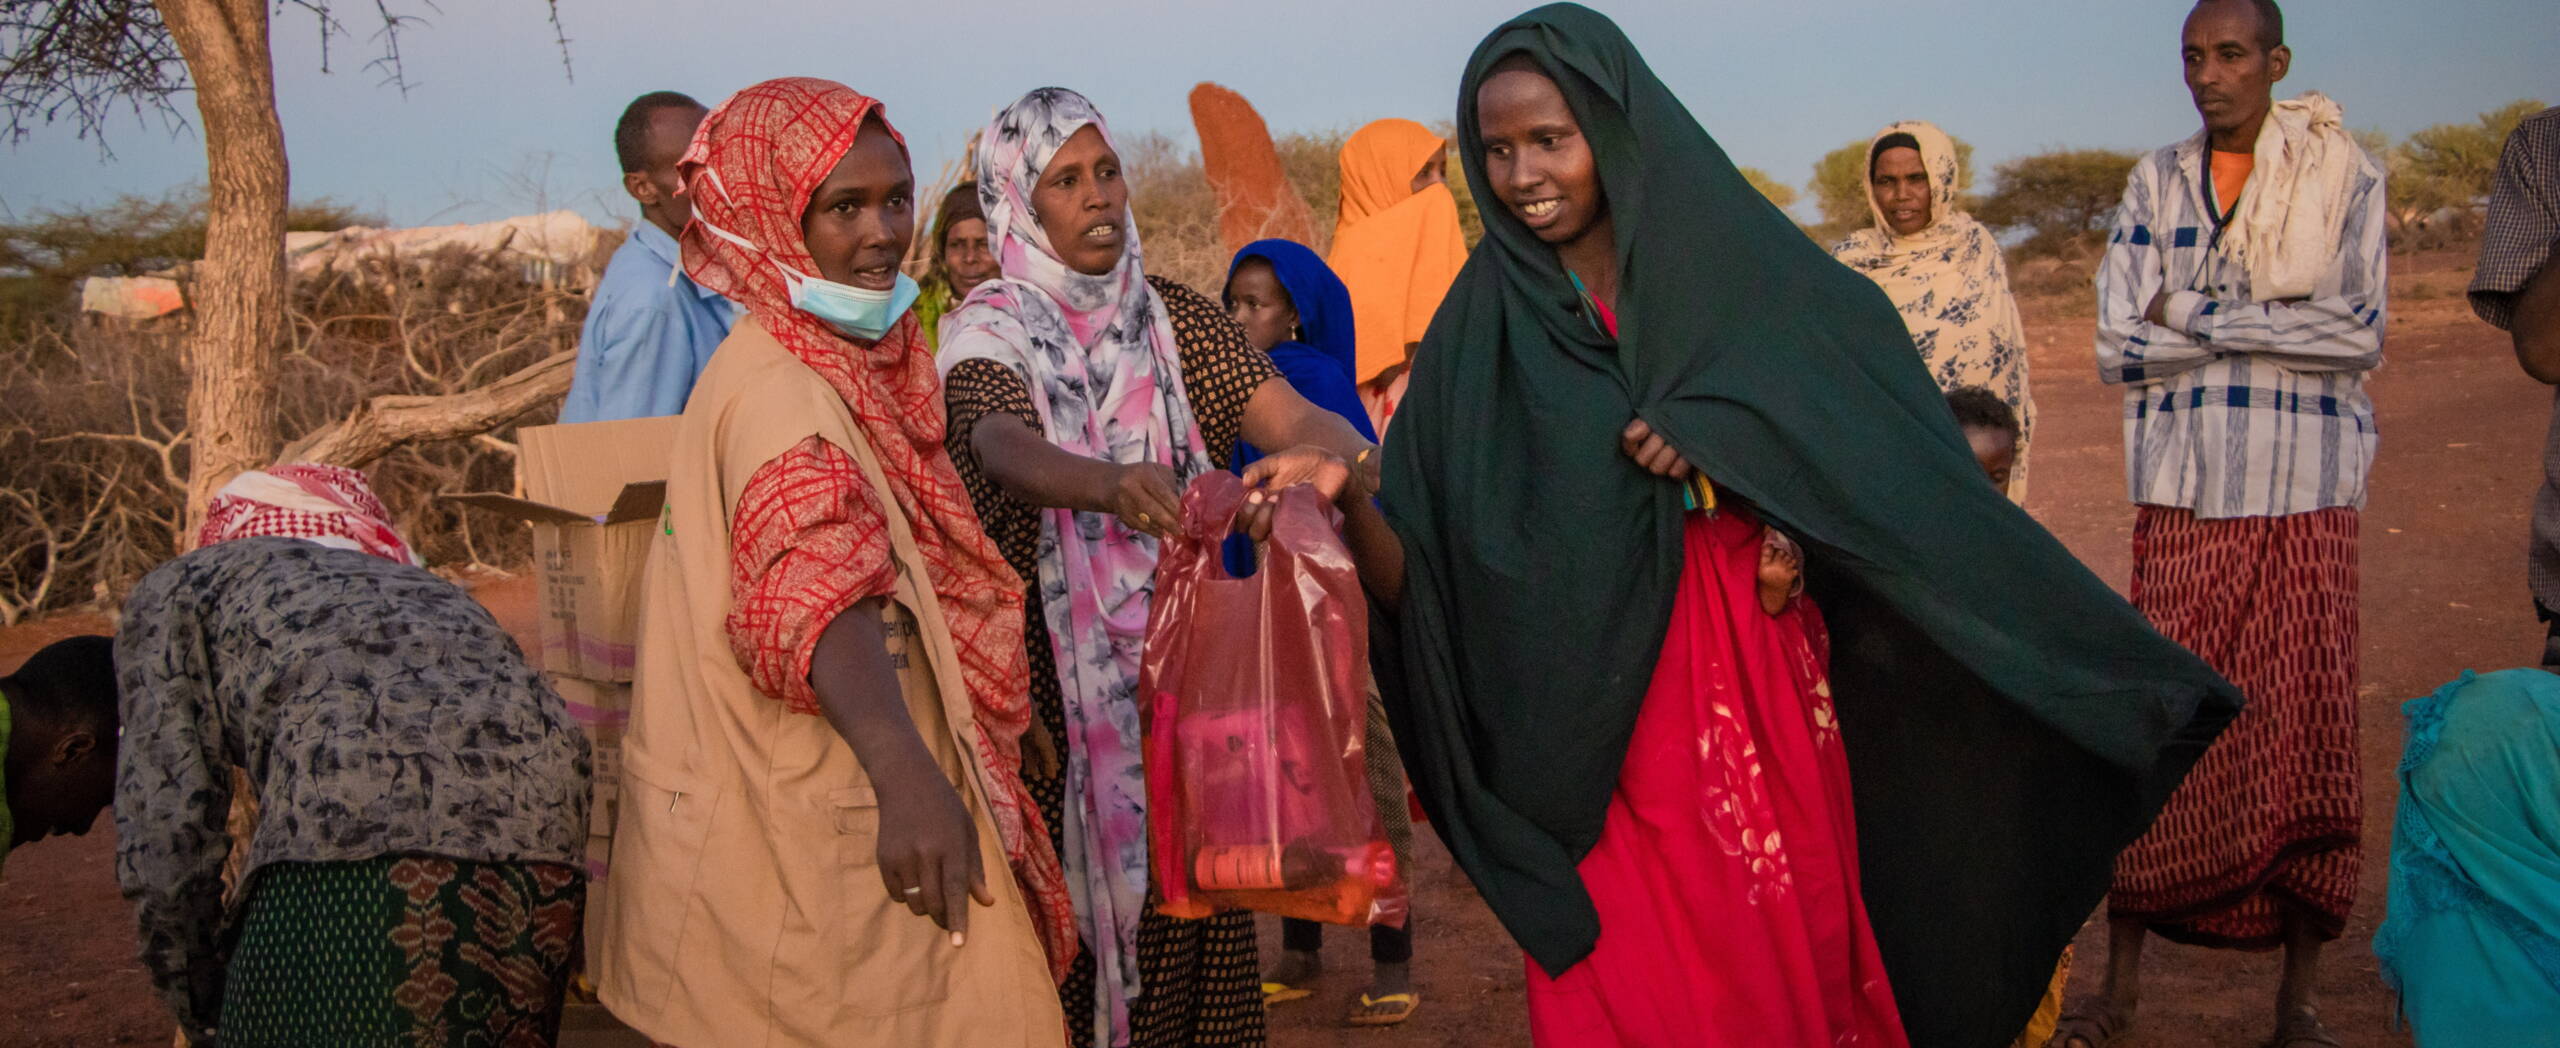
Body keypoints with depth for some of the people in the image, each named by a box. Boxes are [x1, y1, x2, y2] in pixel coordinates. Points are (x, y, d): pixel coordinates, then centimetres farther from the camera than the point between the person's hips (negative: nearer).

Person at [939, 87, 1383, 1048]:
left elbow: (1294, 416, -8)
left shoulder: (1177, 317, 6)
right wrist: (1111, 485, -47)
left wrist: (1332, 456, -32)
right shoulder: (990, 331, -4)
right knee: (1077, 906, 0)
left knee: (1194, 916, 5)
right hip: (1057, 683, -3)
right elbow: (1002, 444, -26)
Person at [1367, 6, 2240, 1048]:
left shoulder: (1732, 263, 1)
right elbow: (1416, 567, -3)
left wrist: (1723, 427, -17)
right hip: (1590, 725, 0)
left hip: (1750, 685, 0)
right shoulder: (1485, 319, 1)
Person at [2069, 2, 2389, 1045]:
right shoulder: (2155, 181, 8)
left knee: (2309, 729, 0)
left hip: (2305, 496, -1)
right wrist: (2273, 325, -7)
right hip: (2182, 492, 1)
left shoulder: (2346, 176, 4)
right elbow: (2118, 347, -1)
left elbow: (2360, 335, -8)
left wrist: (2195, 315, -9)